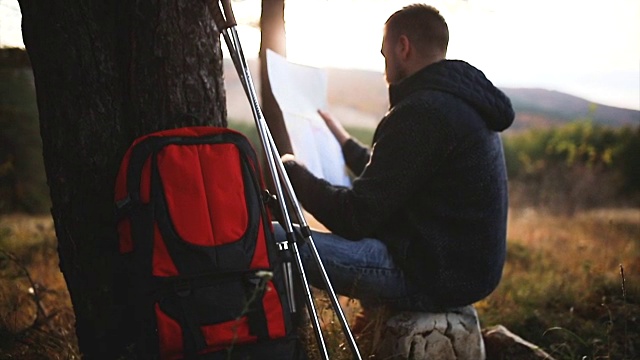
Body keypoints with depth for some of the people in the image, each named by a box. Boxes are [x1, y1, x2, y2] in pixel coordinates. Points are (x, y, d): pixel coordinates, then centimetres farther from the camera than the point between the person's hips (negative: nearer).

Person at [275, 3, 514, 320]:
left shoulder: (422, 112, -19)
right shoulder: (464, 103, 12)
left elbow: (355, 218, -17)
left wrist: (293, 173, -2)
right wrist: (345, 143, 34)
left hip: (432, 276, -11)